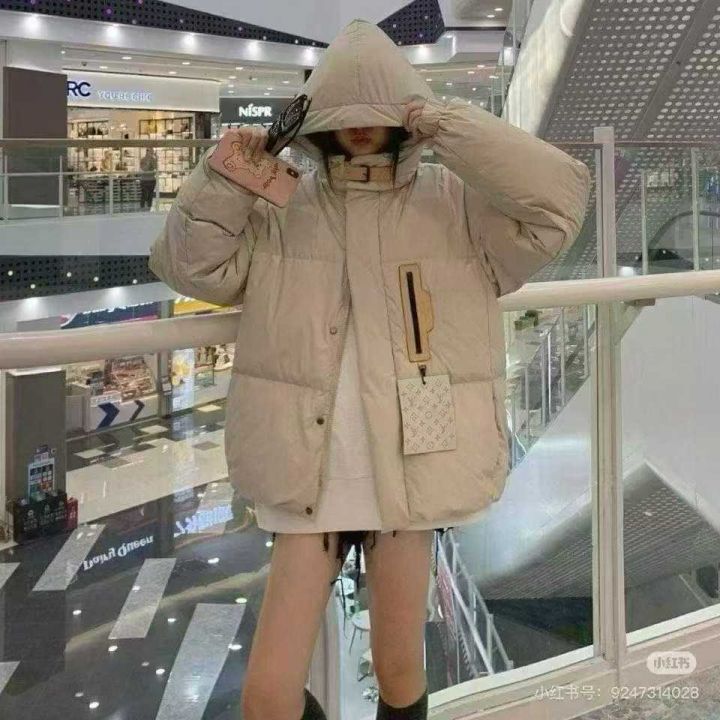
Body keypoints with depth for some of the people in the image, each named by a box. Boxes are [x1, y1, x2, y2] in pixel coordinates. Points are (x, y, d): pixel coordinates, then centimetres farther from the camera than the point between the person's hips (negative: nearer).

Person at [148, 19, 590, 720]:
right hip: (309, 476, 1)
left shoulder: (458, 202, 1)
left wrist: (450, 127, -16)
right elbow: (190, 264, 3)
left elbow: (557, 200, -12)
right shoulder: (281, 208, 5)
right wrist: (226, 175, -10)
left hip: (409, 471, 0)